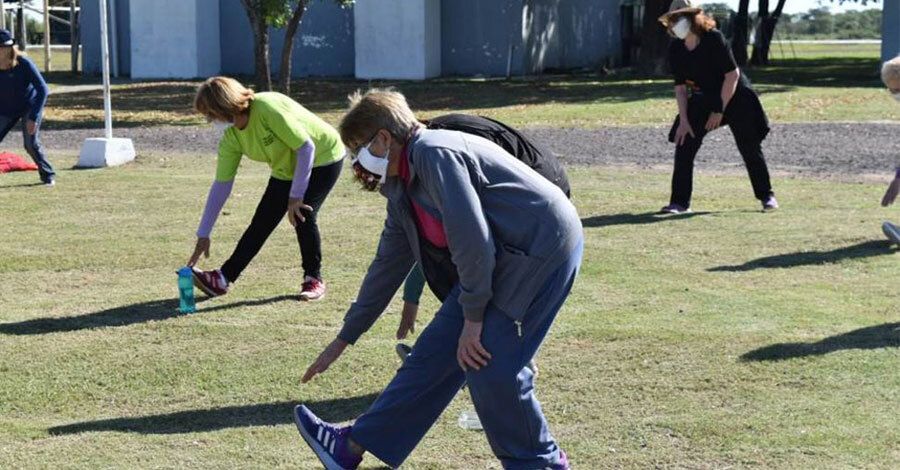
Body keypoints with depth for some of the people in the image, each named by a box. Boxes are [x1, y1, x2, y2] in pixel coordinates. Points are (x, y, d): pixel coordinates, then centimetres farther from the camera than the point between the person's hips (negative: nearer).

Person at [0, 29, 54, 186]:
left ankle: (48, 175, 5)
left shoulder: (24, 64, -28)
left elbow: (43, 90, -27)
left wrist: (34, 118, -32)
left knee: (31, 143, -15)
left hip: (29, 106, -4)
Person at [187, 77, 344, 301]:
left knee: (302, 215, -20)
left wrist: (296, 196, -27)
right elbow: (221, 185, -6)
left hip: (322, 157, -7)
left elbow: (306, 148, -30)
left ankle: (314, 279, 0)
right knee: (262, 221, 1)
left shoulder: (267, 108, -34)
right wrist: (203, 234, -7)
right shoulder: (231, 138, -11)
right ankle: (223, 279, 5)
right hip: (286, 170, 7)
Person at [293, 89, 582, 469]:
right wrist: (343, 339, 24)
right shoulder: (402, 188, 11)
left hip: (544, 246, -9)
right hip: (500, 256, 9)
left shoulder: (435, 154, -19)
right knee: (440, 346, 9)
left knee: (487, 362, -11)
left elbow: (471, 239, -24)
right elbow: (388, 264, 20)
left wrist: (472, 318, -15)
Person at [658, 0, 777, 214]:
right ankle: (680, 202, -5)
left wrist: (720, 111, -18)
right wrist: (683, 120, -10)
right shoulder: (675, 48, -9)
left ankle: (766, 196, 18)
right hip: (703, 99, 5)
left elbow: (732, 74, -20)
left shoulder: (713, 39, -23)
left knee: (750, 149, 1)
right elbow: (680, 86, -3)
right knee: (684, 145, -8)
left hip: (734, 96, -4)